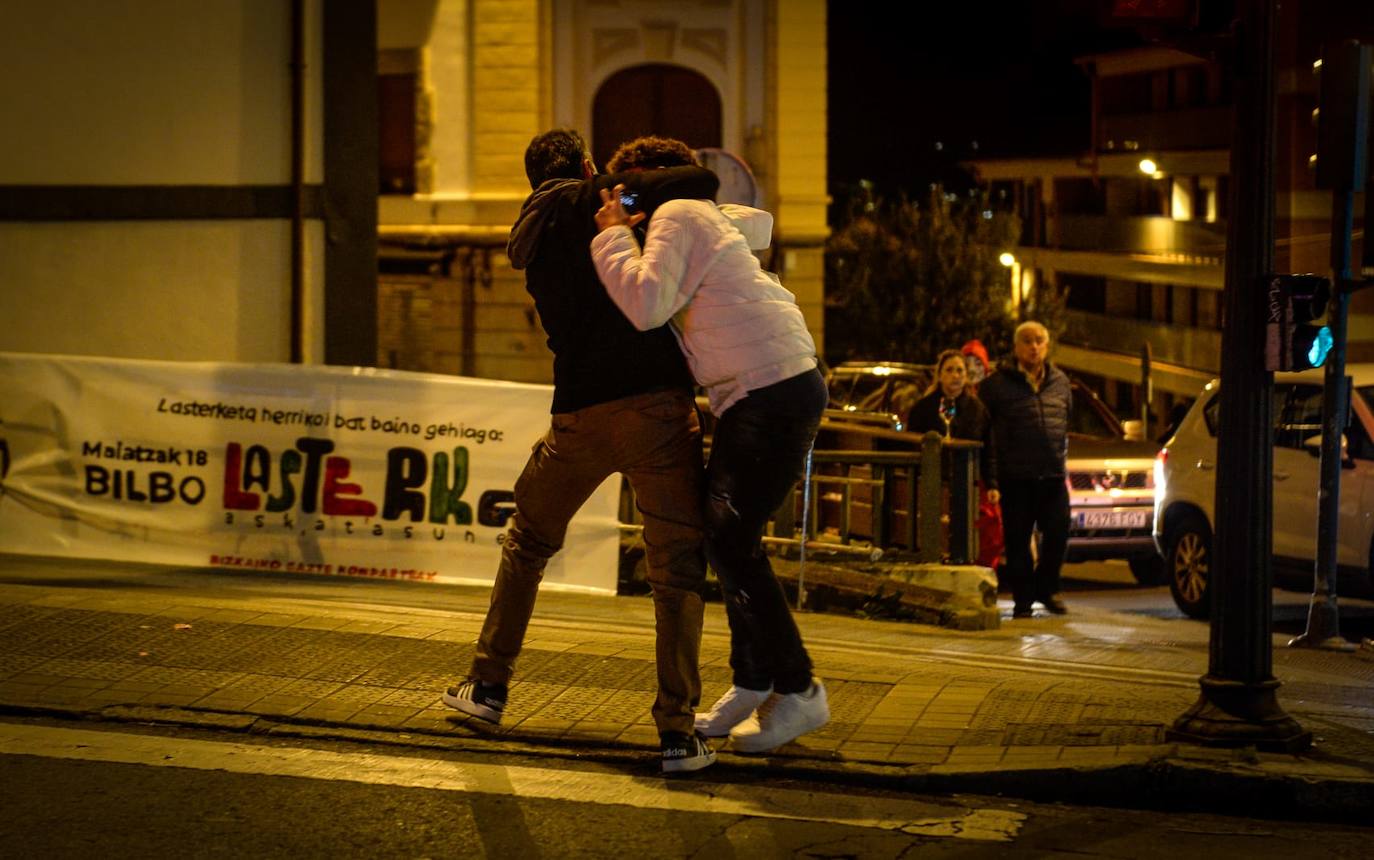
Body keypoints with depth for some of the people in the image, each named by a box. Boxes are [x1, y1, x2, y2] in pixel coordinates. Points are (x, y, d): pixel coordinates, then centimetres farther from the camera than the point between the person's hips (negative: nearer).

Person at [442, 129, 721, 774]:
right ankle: (677, 732, -6)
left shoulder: (530, 242, 20)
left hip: (579, 416, 5)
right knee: (677, 569, 1)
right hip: (656, 403, -5)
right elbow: (706, 183, -6)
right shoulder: (593, 199, 1)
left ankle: (488, 685, 31)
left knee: (528, 541, 26)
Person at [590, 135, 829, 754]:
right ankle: (752, 685, 17)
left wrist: (612, 236, -7)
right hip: (754, 395, 10)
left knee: (730, 540, -10)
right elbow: (758, 225, 44)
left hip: (776, 393, -10)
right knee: (723, 535, 11)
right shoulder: (709, 218, 21)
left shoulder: (675, 216, -7)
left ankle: (798, 692, -4)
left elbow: (647, 304, -22)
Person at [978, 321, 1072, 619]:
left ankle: (1046, 588, 20)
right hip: (1015, 478, -3)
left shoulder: (1060, 382, 13)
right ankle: (1023, 598, 8)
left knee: (1058, 533, 2)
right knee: (1018, 540, 0)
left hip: (1053, 475, 4)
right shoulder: (997, 384, -2)